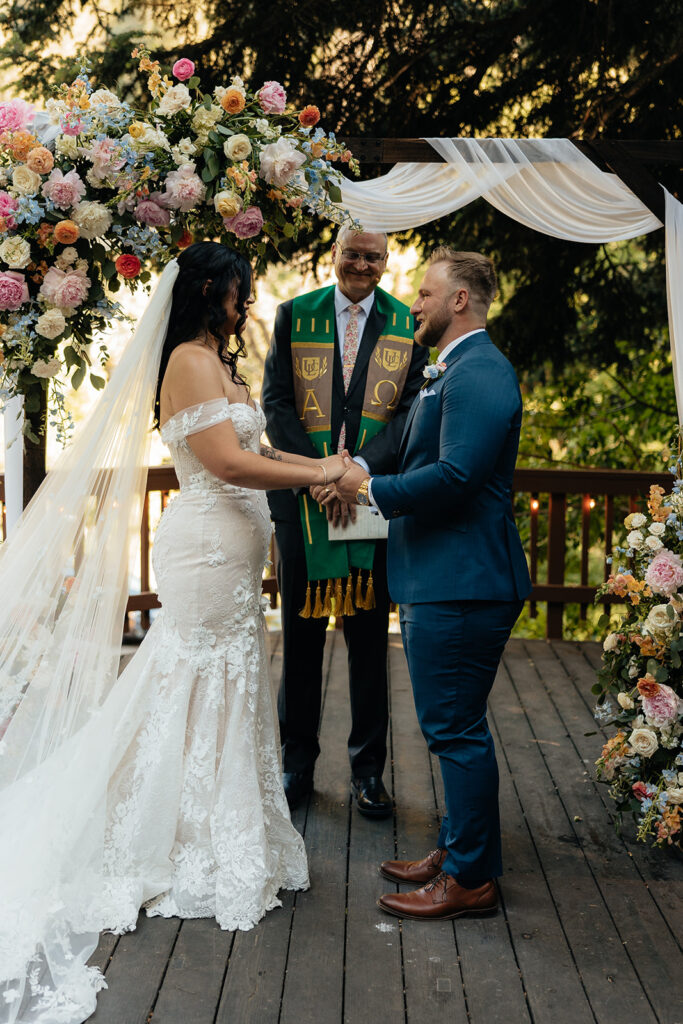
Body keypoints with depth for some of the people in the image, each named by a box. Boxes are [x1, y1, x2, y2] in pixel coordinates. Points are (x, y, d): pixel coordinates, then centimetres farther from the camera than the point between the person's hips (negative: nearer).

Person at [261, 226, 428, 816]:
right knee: (301, 635, 9)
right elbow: (276, 403, -1)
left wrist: (360, 468, -17)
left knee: (370, 639, 7)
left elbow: (413, 408, -2)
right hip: (302, 499, 0)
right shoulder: (294, 315, 5)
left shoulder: (408, 324, 5)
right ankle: (297, 763, 23)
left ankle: (368, 770, 19)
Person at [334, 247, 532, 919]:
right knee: (453, 728, 19)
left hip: (461, 587, -11)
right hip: (442, 581, 11)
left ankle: (470, 878, 9)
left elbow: (453, 477, -26)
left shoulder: (479, 374, -16)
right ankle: (457, 850, 32)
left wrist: (371, 489, -14)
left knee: (456, 730, -3)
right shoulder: (453, 372, 20)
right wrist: (365, 482, 7)